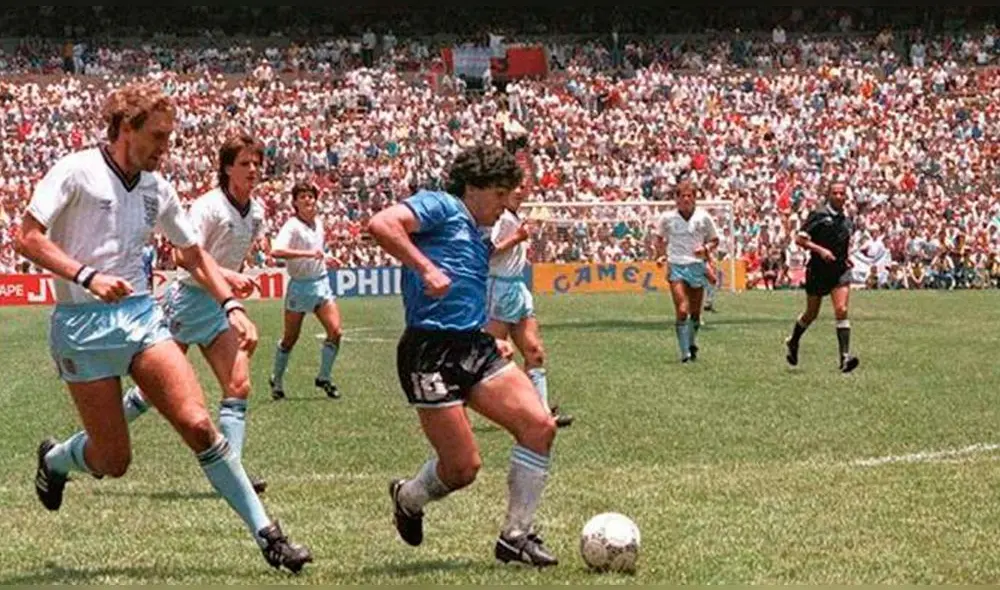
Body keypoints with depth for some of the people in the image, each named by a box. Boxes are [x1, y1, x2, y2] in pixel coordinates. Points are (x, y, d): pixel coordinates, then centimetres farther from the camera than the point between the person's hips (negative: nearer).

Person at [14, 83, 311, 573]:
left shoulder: (157, 188, 10)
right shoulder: (76, 171, -7)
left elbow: (193, 255, 20)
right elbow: (28, 238, -12)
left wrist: (231, 305, 6)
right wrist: (87, 276, -23)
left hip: (141, 314, 4)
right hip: (82, 325, -4)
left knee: (198, 424, -13)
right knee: (113, 462, -2)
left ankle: (266, 533, -9)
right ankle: (54, 459, 33)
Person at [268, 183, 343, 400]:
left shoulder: (318, 222, 8)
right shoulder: (292, 226, -15)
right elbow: (276, 251, -33)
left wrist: (326, 259, 11)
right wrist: (308, 253, -36)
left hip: (321, 282, 5)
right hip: (300, 285, -5)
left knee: (335, 331, -9)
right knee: (290, 339, 6)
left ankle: (324, 378, 6)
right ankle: (277, 380, 26)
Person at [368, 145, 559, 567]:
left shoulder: (478, 240, 26)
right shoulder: (440, 207, -1)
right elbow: (381, 224, -19)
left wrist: (494, 342, 18)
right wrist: (426, 269, -24)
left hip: (475, 346, 9)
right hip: (430, 352, -9)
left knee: (540, 425, -10)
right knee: (463, 467, -7)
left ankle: (516, 535, 0)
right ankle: (408, 499, 28)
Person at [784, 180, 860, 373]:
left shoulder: (846, 220, 9)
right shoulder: (818, 215, -8)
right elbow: (799, 239, -12)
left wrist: (847, 256, 10)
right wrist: (820, 249, -23)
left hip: (840, 270, 3)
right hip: (818, 270, -3)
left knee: (841, 310, -15)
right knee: (811, 314, 12)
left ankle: (845, 357, -20)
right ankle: (793, 342, 40)